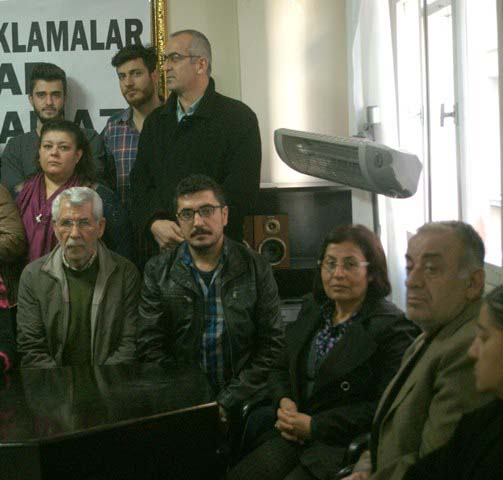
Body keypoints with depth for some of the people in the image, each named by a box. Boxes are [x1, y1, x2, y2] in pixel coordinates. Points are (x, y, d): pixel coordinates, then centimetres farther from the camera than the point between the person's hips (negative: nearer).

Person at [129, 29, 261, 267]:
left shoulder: (238, 117, -1)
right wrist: (153, 223, -10)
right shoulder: (155, 121, 16)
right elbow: (139, 183, 11)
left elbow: (241, 190, -10)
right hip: (160, 248, 4)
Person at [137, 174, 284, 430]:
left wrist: (228, 402, -8)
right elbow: (150, 347, 3)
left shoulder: (256, 268, 5)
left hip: (242, 405, 0)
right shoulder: (158, 271, 6)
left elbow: (271, 344, 2)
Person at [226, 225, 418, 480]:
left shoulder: (393, 327, -9)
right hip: (294, 437, 6)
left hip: (346, 445, -6)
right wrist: (285, 403, -2)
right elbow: (281, 370, 22)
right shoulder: (312, 309, 13)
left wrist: (314, 426, -13)